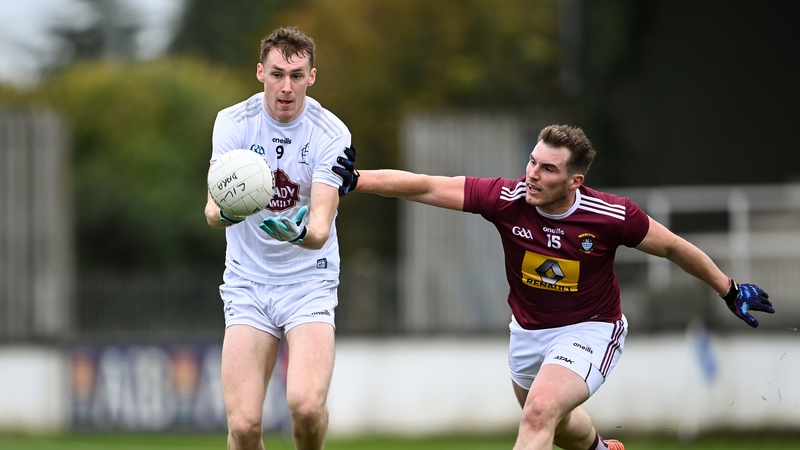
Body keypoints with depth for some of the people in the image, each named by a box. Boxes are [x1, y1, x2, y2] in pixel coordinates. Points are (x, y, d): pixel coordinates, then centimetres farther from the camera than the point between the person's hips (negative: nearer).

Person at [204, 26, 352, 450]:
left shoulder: (331, 133, -10)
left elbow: (321, 228, -17)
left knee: (306, 404, -24)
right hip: (247, 282, 2)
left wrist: (301, 232, -41)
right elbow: (213, 209, -13)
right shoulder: (233, 122, -5)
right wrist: (224, 211, -37)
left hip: (309, 282, -1)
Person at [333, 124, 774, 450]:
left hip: (590, 330, -5)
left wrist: (730, 290, 1)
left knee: (539, 414, -28)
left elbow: (672, 247, -9)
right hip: (529, 330, 5)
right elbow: (425, 187, -24)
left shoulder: (612, 216, -25)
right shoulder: (506, 198, -22)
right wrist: (355, 179, -34)